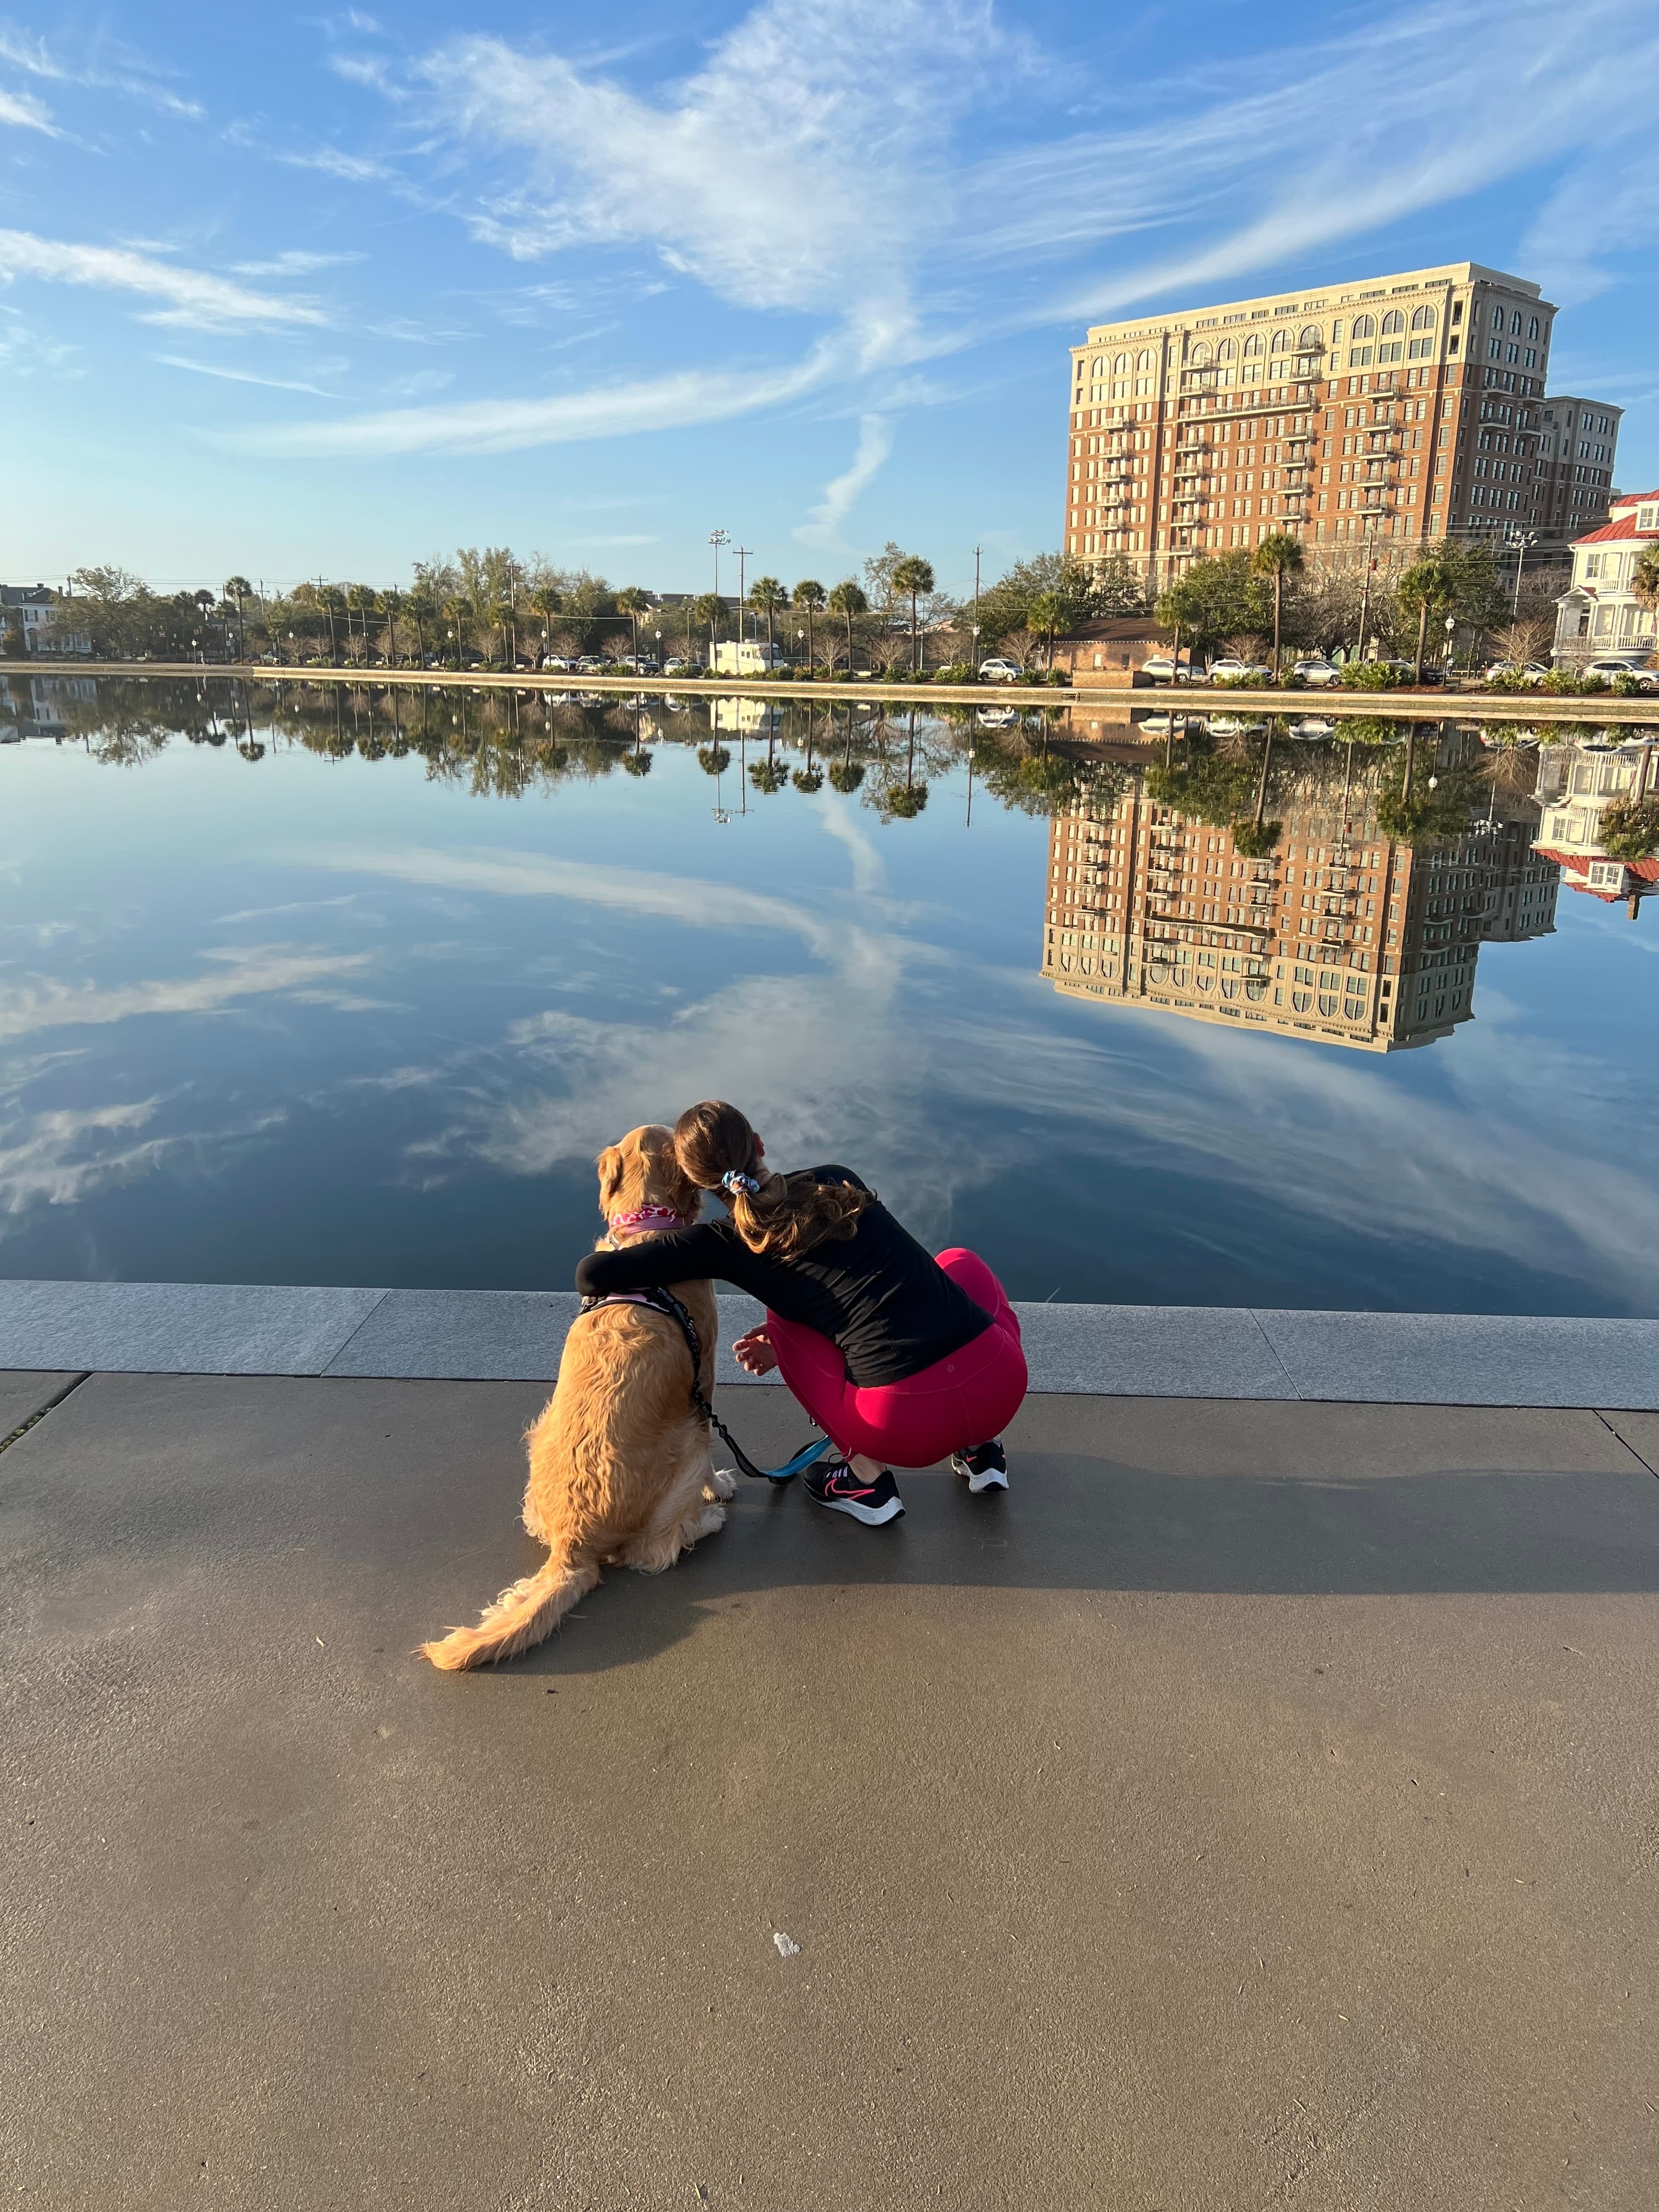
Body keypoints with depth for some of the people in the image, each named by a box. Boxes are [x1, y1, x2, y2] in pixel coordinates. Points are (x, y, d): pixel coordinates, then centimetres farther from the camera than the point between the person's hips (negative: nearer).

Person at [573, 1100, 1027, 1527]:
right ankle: (981, 1449, 26)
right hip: (1003, 1381, 3)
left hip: (908, 1421, -3)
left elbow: (593, 1274, 2)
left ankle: (867, 1482, 20)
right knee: (959, 1264, 35)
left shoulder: (729, 1242, 3)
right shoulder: (838, 1181, 14)